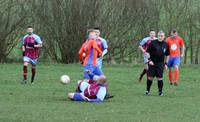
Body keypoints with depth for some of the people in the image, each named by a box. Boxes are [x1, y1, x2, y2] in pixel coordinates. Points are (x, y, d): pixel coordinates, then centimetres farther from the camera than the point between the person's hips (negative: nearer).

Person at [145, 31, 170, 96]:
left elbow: (167, 55, 16)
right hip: (152, 63, -1)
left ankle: (160, 91, 9)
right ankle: (147, 90, 15)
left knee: (159, 78, -2)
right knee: (150, 77, -1)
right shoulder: (153, 43, -3)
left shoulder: (165, 45, 6)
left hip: (160, 63, 1)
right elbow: (147, 52, 1)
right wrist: (149, 60, -8)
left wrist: (166, 63, 10)